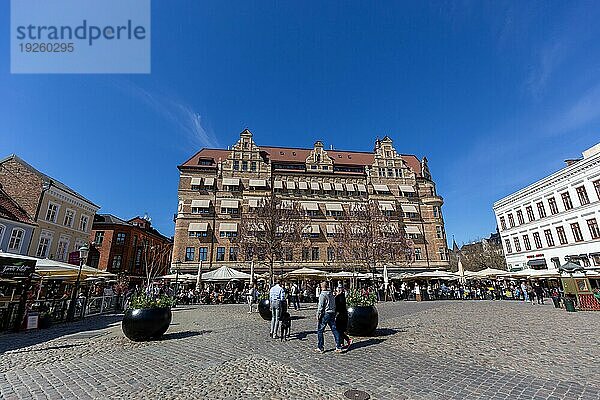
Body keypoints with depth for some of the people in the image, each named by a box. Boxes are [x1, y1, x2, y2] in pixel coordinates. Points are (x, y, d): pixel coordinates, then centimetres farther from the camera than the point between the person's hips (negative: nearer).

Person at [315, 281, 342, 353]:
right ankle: (338, 347, 8)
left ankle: (320, 348, 9)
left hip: (325, 314, -7)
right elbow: (334, 305, 15)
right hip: (332, 314, 7)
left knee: (320, 331, 4)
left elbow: (320, 306, -15)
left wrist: (318, 315, -9)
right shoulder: (331, 294, 10)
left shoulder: (322, 295, -12)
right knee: (334, 330, 9)